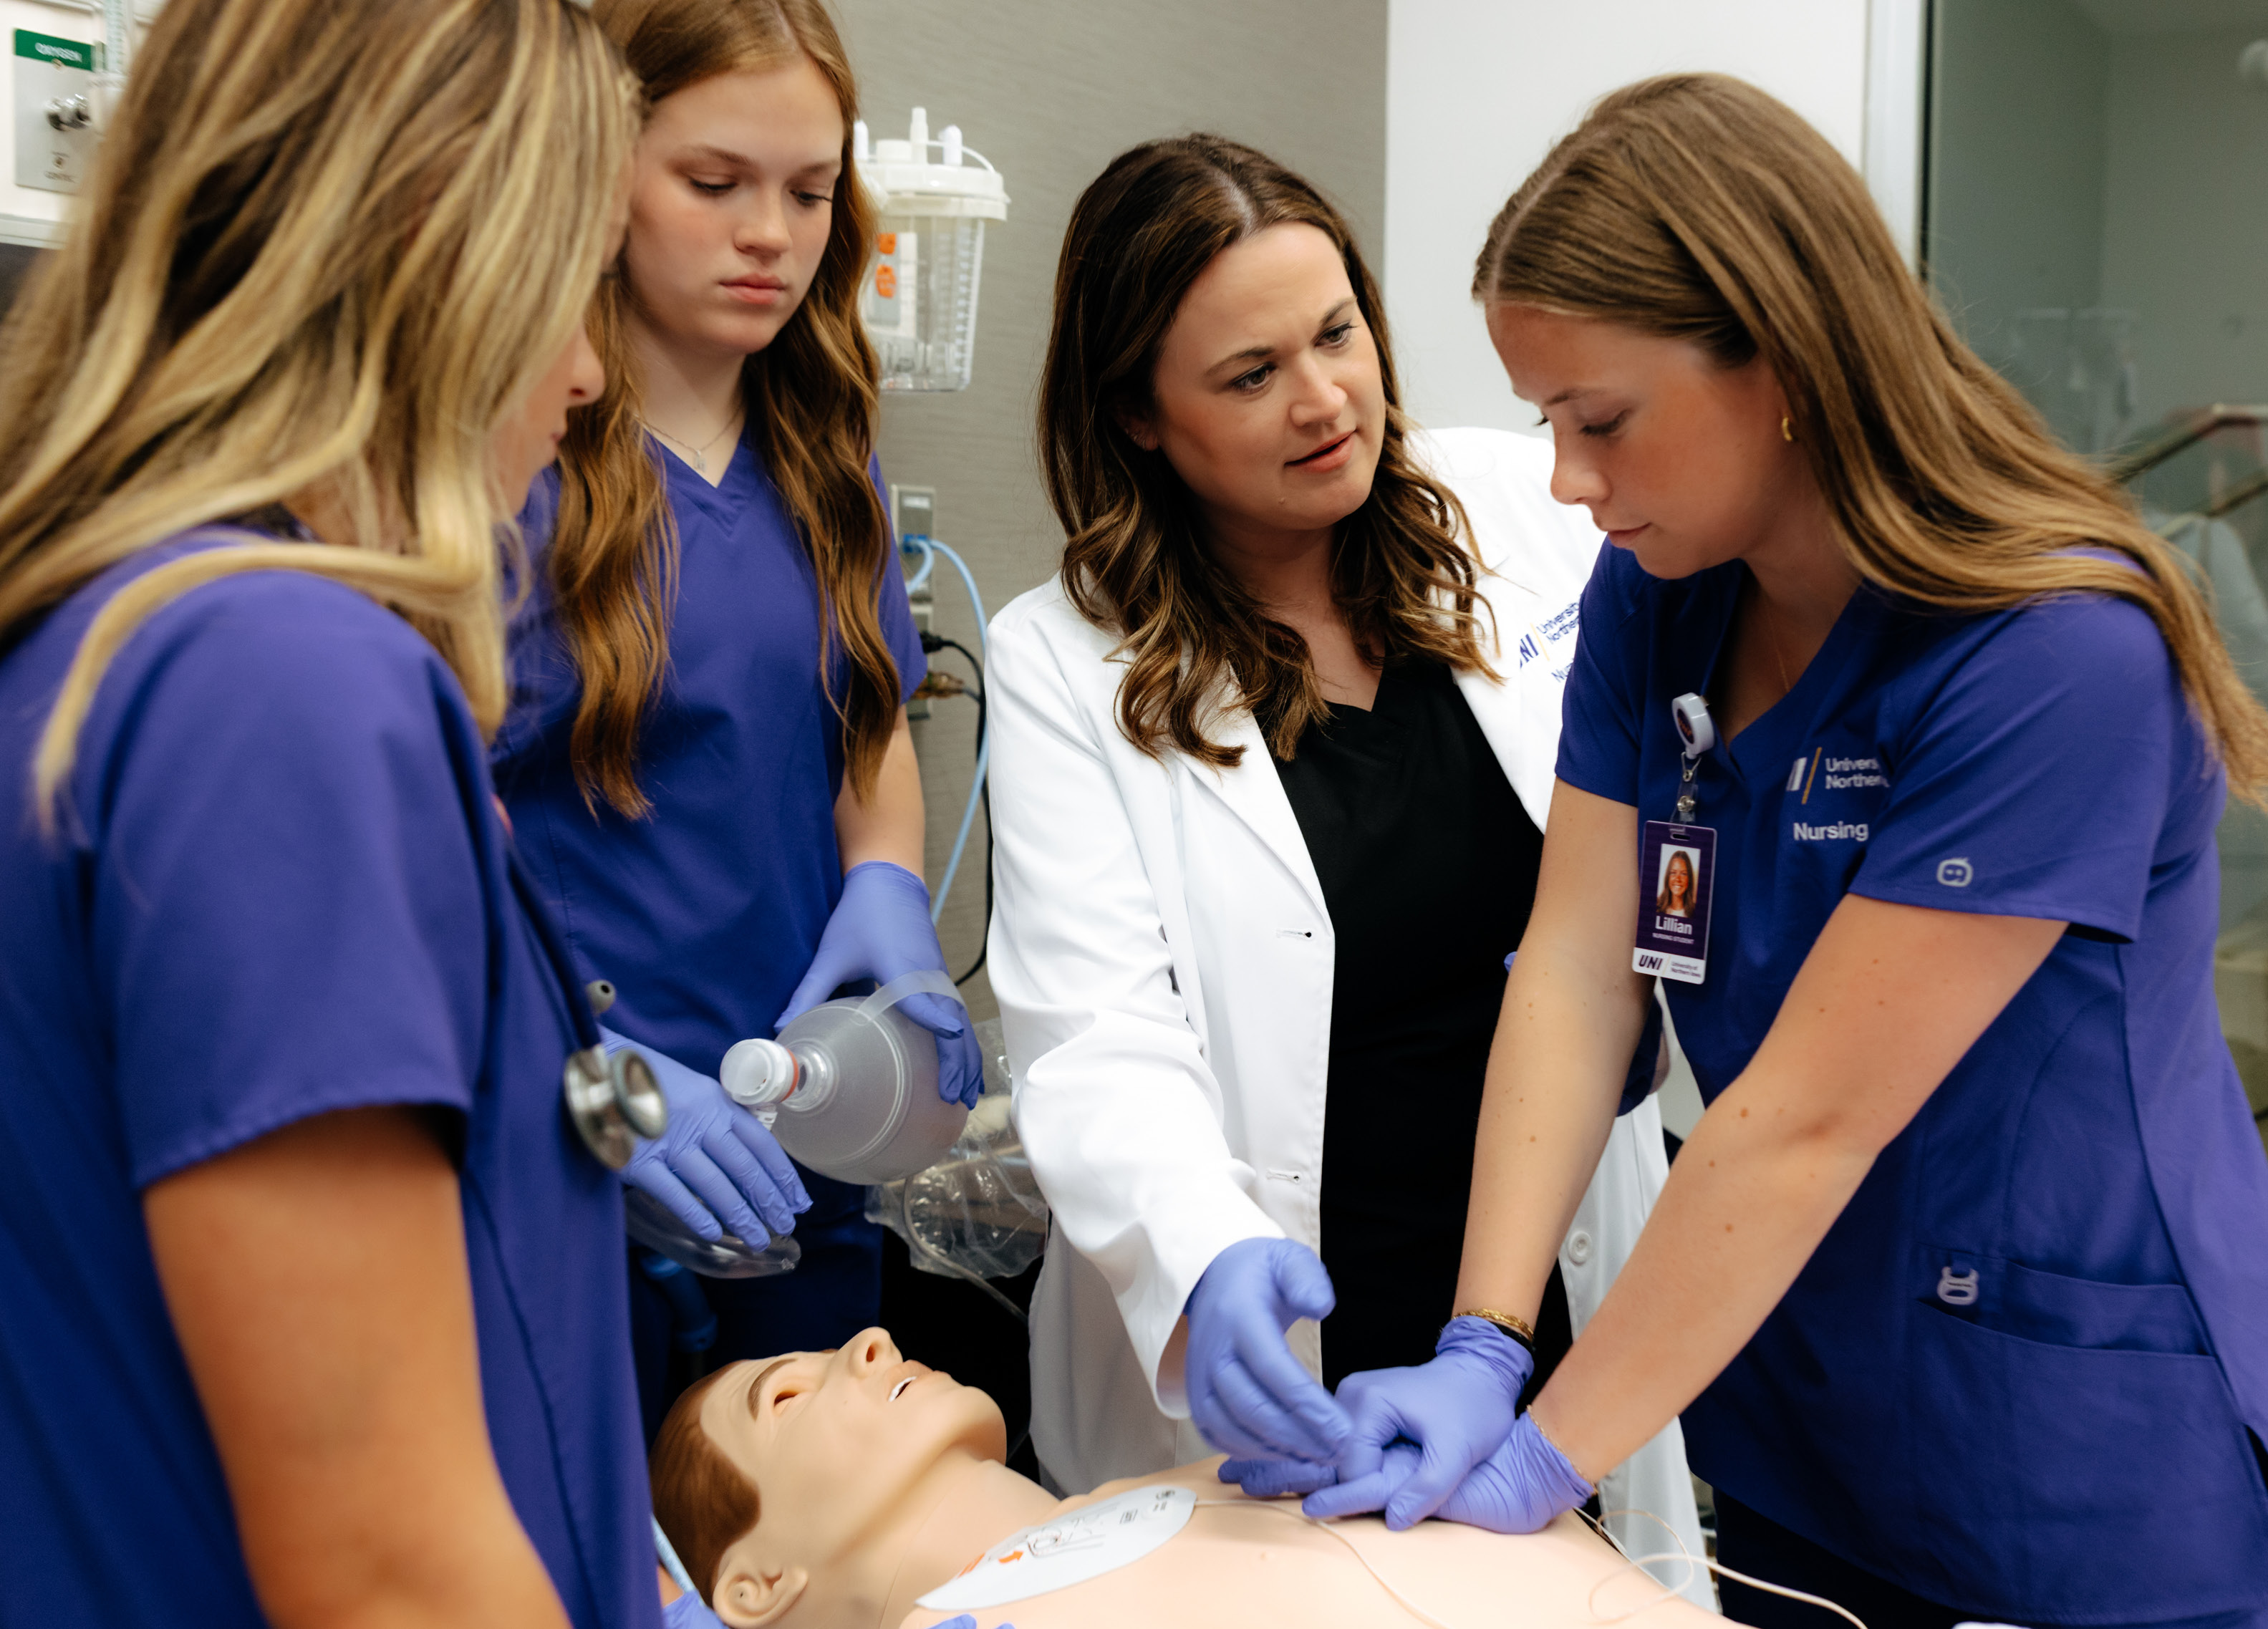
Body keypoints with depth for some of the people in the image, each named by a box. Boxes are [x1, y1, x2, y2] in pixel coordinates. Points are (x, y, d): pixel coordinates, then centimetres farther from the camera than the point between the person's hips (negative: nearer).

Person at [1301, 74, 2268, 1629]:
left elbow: (1807, 1121, -25)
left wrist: (1542, 1464, -21)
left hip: (2083, 1474, -5)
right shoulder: (1657, 597, -3)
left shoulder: (2063, 663, -25)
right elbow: (1576, 971, -10)